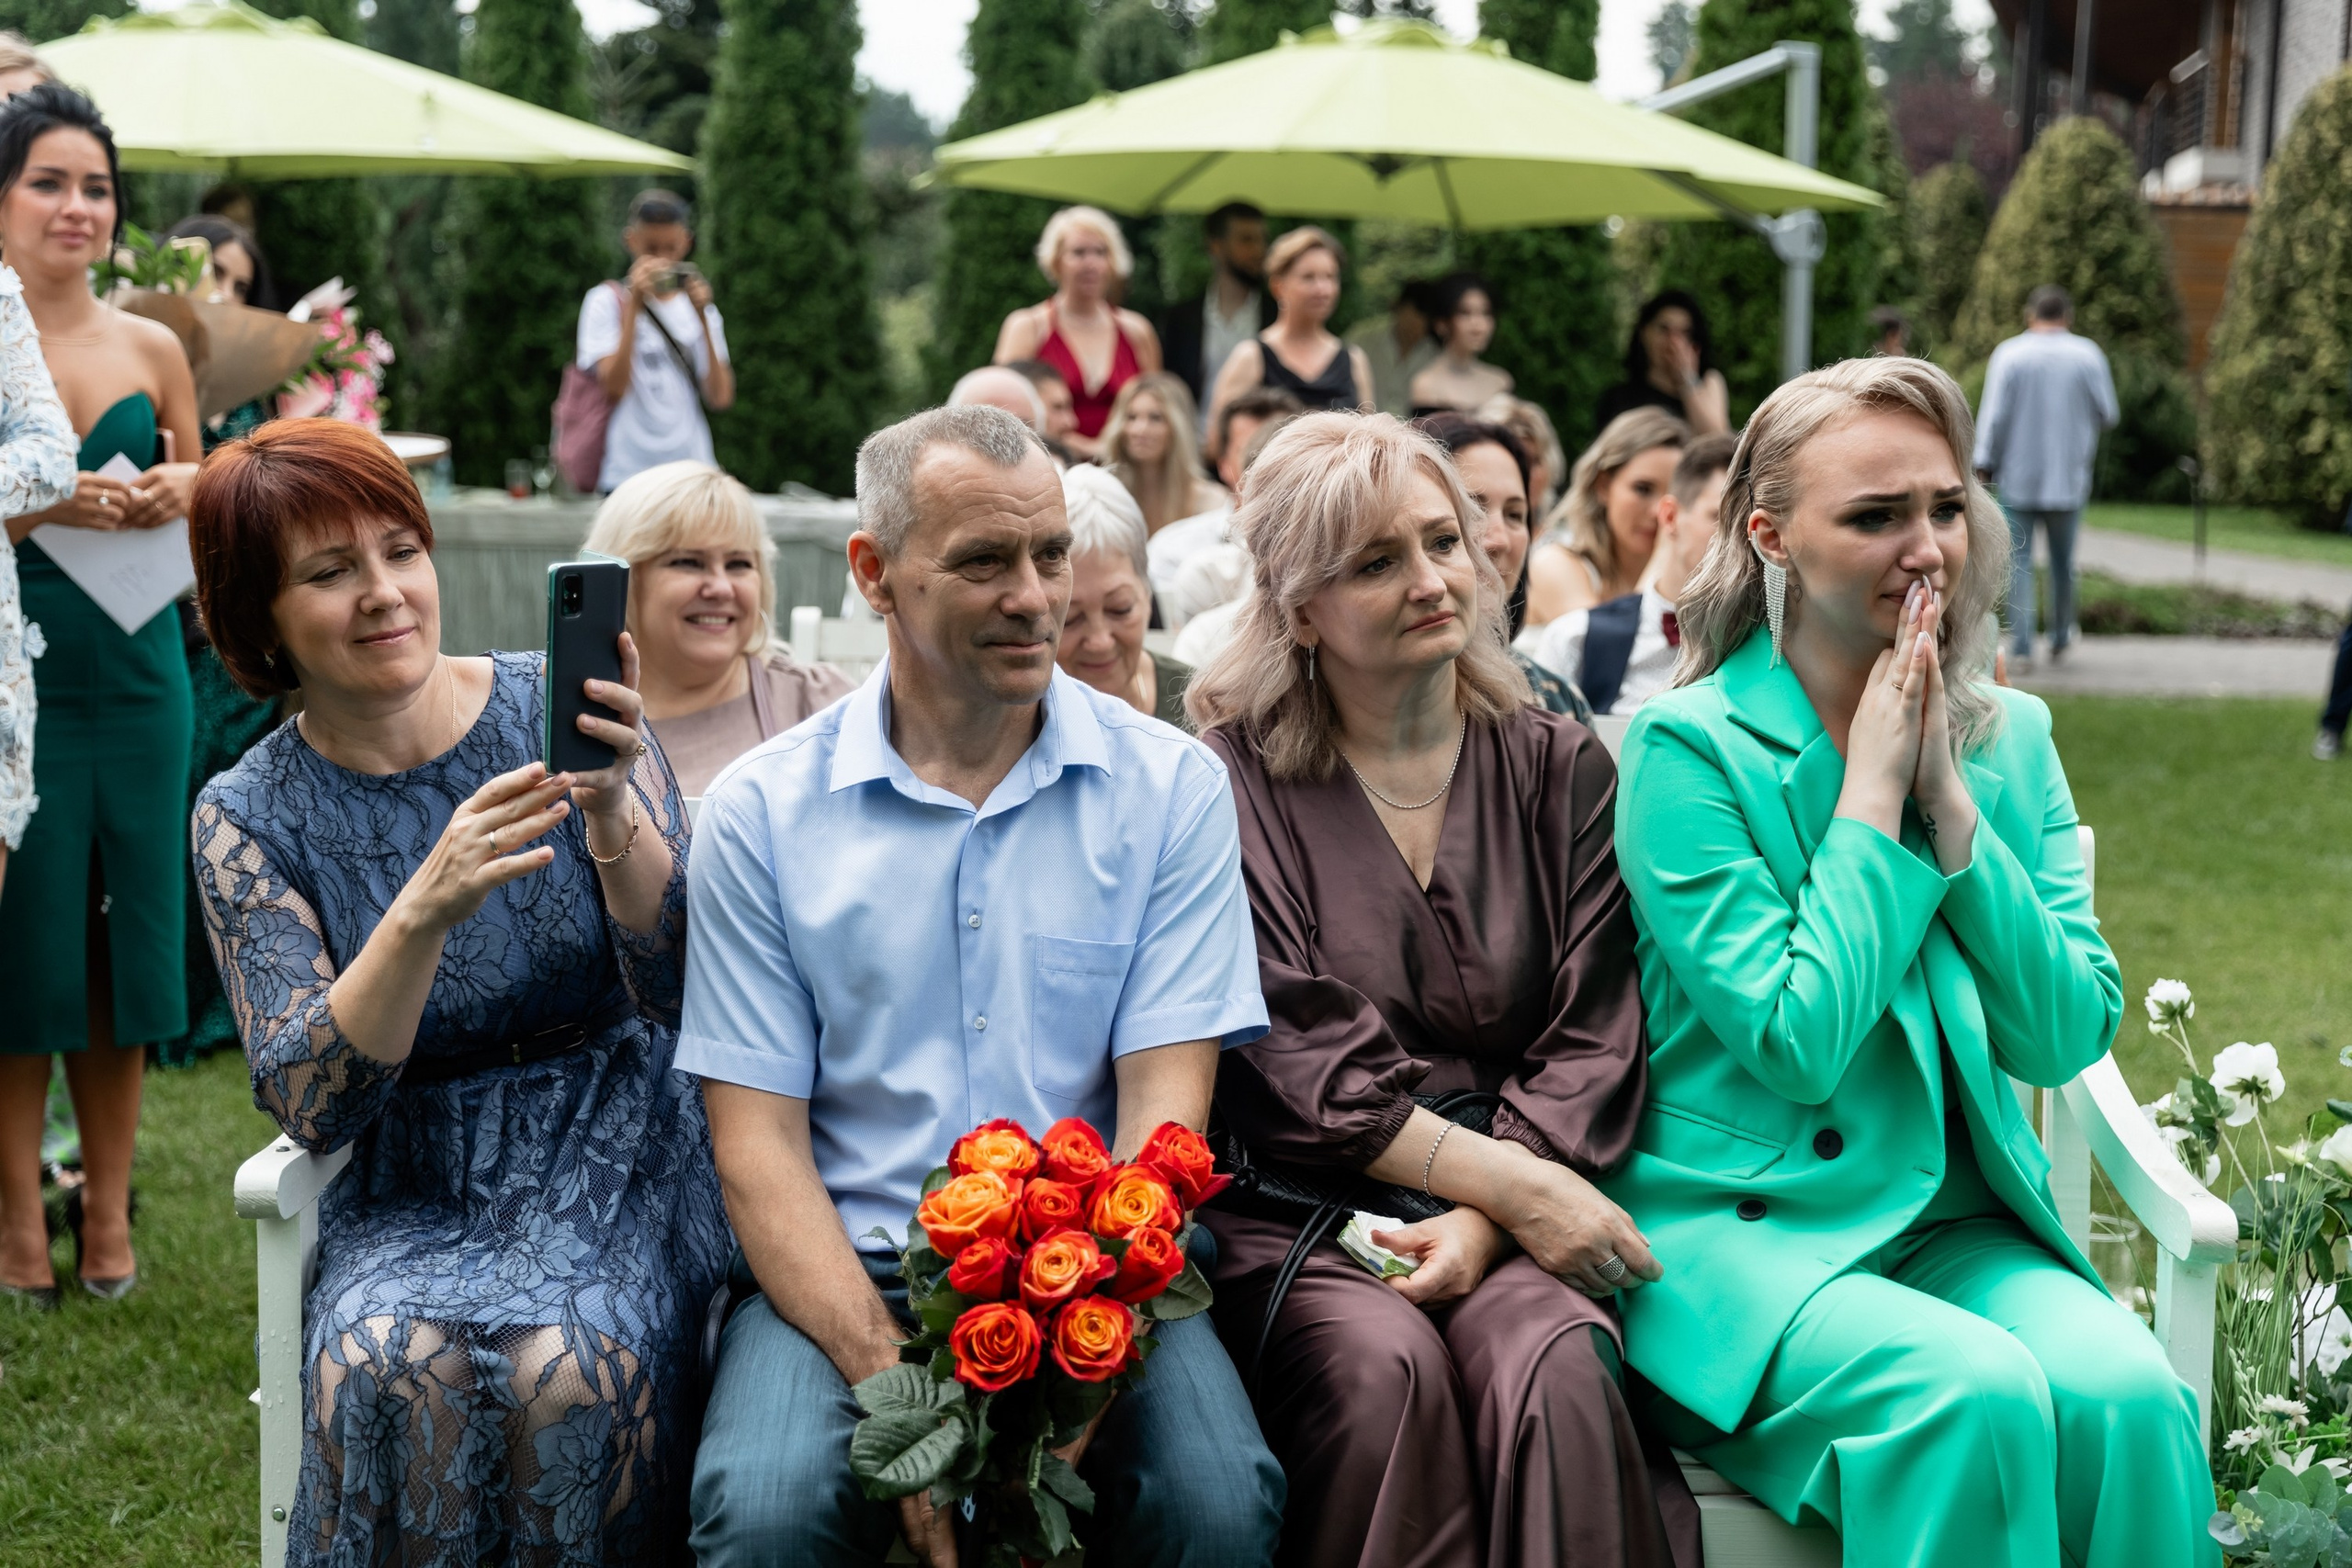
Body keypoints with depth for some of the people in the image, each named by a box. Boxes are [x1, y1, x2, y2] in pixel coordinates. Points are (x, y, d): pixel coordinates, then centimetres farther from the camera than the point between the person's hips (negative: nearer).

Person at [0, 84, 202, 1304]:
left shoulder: (153, 351, 9)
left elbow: (200, 508, 17)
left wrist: (180, 497, -4)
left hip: (135, 667, 4)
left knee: (127, 928, 8)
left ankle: (108, 1208, 20)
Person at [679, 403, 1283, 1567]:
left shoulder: (1169, 787, 4)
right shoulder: (760, 812, 3)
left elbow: (1165, 1105, -3)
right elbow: (758, 1138, -1)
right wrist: (894, 1380, -17)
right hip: (846, 1273, 0)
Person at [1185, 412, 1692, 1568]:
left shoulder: (1558, 767, 12)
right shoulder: (1231, 778, 3)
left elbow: (1592, 1040, 5)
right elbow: (1283, 1056, -6)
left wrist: (1481, 1222, -12)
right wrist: (1511, 1183, -13)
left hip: (1519, 1207, 2)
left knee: (1553, 1364, -30)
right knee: (1384, 1364, -33)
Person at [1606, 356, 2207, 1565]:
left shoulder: (2011, 740, 9)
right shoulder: (1688, 748, -7)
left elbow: (2069, 1037, 1)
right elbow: (1798, 1043, -15)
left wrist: (1949, 803, -7)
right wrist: (1871, 795, -11)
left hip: (1961, 1224, 5)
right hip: (1745, 1229, -4)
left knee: (2128, 1395, -26)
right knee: (1976, 1396, -32)